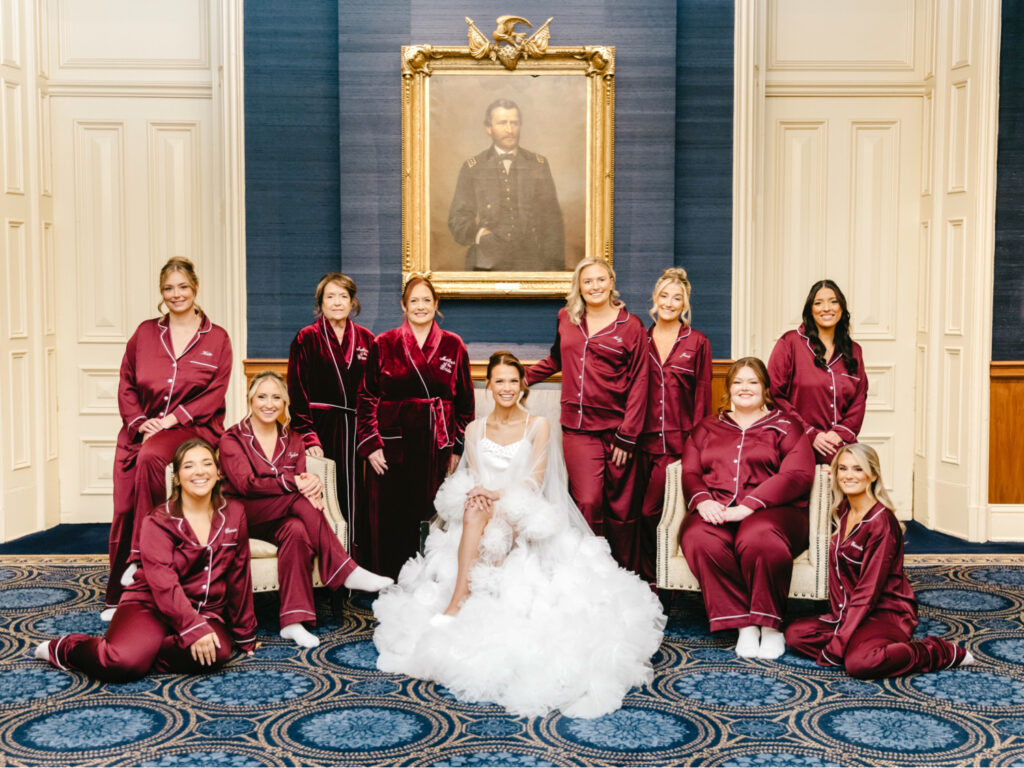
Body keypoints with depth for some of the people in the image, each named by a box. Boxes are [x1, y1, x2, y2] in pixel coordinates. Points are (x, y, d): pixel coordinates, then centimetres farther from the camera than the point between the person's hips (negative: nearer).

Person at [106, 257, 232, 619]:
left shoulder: (216, 338, 5)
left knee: (150, 457, -36)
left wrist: (171, 419, -13)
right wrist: (140, 422, -6)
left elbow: (214, 394, -3)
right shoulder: (145, 333, 13)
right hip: (141, 428, 3)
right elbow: (126, 385, 11)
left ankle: (142, 557, -28)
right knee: (124, 508, -9)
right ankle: (118, 597, 3)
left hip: (191, 426, -3)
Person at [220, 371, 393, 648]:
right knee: (301, 502, -32)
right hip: (245, 517, -4)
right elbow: (245, 484, -14)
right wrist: (293, 482, -25)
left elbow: (301, 482, 4)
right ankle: (346, 572, -32)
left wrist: (312, 484, -23)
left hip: (278, 520, 4)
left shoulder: (292, 440, 17)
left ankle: (293, 621, -41)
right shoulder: (233, 439, 2)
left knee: (296, 530, -36)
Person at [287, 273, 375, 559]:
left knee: (356, 503, 1)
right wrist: (308, 437, -13)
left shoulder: (366, 340, 11)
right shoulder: (306, 339, 3)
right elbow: (298, 394, -2)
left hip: (357, 432, 3)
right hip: (322, 430, -3)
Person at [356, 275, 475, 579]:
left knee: (428, 516, 3)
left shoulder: (453, 346, 7)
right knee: (389, 520, 0)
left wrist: (458, 448, 4)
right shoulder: (383, 345, 5)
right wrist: (370, 444, -4)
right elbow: (367, 398, 5)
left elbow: (465, 401, 9)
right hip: (391, 446, -1)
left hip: (436, 447, 1)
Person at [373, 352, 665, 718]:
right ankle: (457, 603, -43)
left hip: (525, 521, -2)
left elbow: (533, 483, -4)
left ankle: (457, 602, -40)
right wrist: (477, 495, -19)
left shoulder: (538, 426, 3)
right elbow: (472, 482, 5)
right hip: (482, 521, 2)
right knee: (475, 507, -33)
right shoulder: (476, 429, 13)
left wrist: (497, 496, -19)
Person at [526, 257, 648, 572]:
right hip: (578, 428, 2)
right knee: (588, 504, -10)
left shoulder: (630, 325, 4)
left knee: (620, 508, 2)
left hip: (617, 430, -2)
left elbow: (638, 384, 0)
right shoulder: (566, 319, 13)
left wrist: (627, 436, -6)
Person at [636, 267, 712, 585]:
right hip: (644, 438, 3)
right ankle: (647, 579, 15)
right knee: (639, 509, 3)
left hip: (678, 440, -3)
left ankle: (653, 579, 6)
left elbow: (702, 397, 3)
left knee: (651, 510, -9)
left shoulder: (697, 343, 5)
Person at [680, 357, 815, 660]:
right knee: (700, 539, -34)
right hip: (715, 512, 3)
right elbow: (689, 471, 14)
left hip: (771, 511, -2)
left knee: (758, 538, -39)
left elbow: (797, 475, -2)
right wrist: (703, 501, -11)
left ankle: (769, 624, -20)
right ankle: (744, 624, -26)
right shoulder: (707, 428, 26)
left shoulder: (784, 427, 15)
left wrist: (748, 506, -15)